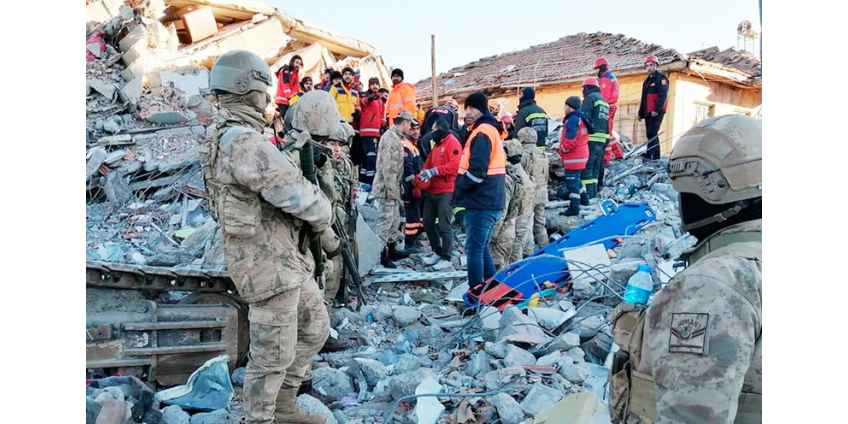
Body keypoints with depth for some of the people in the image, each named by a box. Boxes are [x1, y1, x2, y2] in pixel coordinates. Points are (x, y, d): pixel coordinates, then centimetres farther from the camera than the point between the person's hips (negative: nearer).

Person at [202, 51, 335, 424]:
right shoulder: (241, 141, -22)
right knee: (273, 354, 3)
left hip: (290, 259, 11)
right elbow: (295, 193, -25)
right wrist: (323, 216, -4)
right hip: (268, 263, -11)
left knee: (315, 328, 21)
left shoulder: (229, 136, 13)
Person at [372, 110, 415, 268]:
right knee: (385, 220, -6)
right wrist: (391, 191, -22)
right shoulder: (391, 138, -18)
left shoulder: (395, 137, 16)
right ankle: (380, 255, -1)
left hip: (392, 188, 11)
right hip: (387, 188, -11)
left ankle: (392, 249, 30)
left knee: (395, 219, 18)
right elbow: (389, 168, -23)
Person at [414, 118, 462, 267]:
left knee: (443, 225, -6)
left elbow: (454, 165, -20)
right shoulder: (437, 144, 20)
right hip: (431, 191, 9)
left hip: (445, 192, -9)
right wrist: (420, 179, 0)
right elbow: (428, 163, 16)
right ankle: (437, 251, 23)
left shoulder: (453, 143, -8)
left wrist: (434, 171, -23)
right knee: (428, 222, 11)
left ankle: (446, 257, 3)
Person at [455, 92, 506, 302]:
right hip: (492, 201, 10)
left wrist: (459, 189, -9)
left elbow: (476, 170, -24)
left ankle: (476, 291, 2)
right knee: (482, 248, 18)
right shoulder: (493, 130, 18)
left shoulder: (481, 132, -14)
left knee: (474, 249, -3)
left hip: (480, 203, -10)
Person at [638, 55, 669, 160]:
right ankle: (655, 156, 12)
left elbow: (663, 96, -16)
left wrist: (657, 110, -23)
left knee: (652, 133, -16)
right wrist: (641, 113, 21)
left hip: (656, 112, -9)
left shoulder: (660, 78, -6)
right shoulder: (647, 80, 21)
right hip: (648, 112, 9)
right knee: (651, 134, 8)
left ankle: (649, 154, -21)